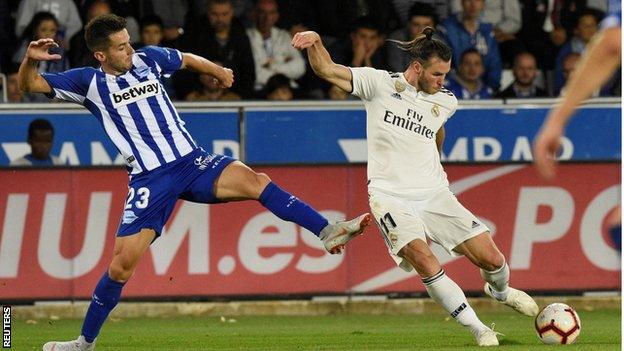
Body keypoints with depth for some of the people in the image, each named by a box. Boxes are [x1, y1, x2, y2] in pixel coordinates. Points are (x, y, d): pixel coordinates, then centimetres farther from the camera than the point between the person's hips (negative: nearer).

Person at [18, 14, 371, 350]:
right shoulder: (90, 82, 0)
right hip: (149, 180, -2)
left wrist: (219, 71, 43)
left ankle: (328, 231, -28)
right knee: (121, 265, -6)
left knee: (254, 180, -23)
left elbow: (186, 59, 28)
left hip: (192, 160, 2)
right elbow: (31, 85, -3)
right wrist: (31, 60, -25)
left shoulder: (147, 59, 7)